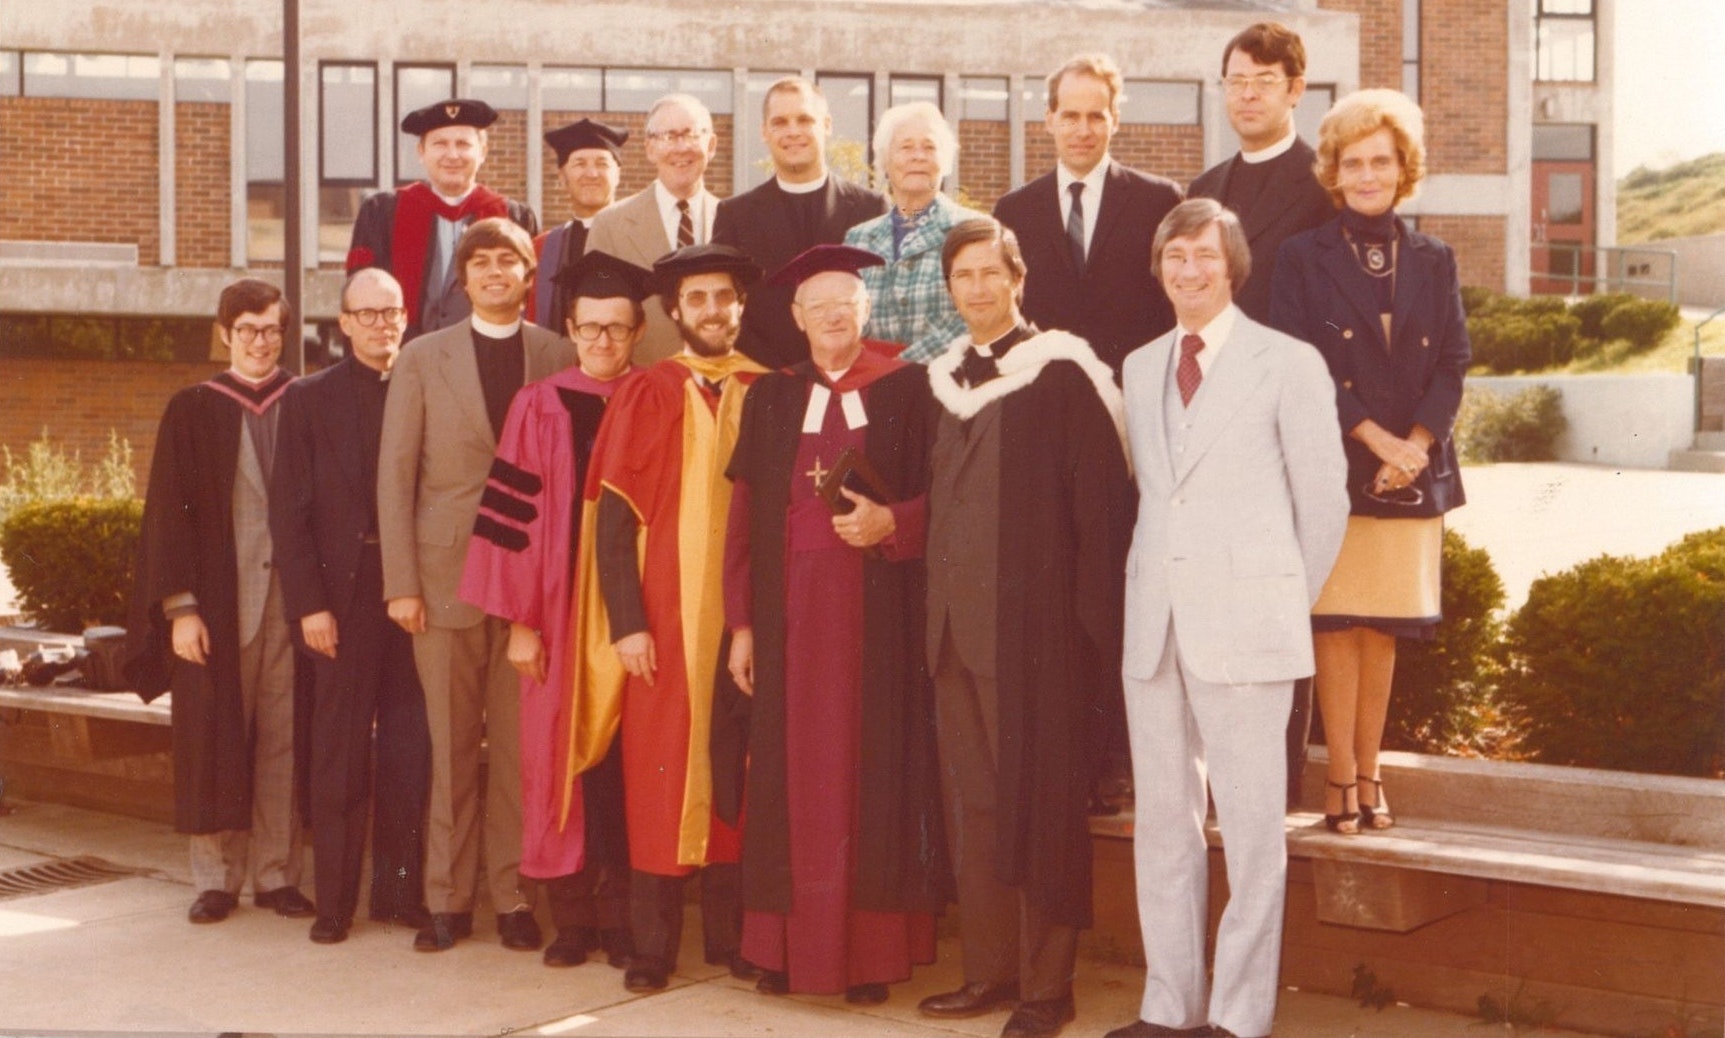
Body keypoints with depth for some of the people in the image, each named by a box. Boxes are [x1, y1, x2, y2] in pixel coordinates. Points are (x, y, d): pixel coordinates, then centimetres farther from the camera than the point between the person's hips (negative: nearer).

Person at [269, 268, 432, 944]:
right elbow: (288, 511, 0)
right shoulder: (310, 399, 5)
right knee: (340, 752, 4)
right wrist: (309, 603, -8)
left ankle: (402, 889, 15)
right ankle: (334, 899, 12)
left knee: (410, 748, 5)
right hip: (342, 591, -1)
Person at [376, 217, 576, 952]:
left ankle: (513, 897, 12)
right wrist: (400, 584, -3)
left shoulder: (560, 359, 7)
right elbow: (396, 477, 4)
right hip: (446, 576, 0)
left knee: (521, 748, 2)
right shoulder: (422, 360, 7)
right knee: (451, 748, 4)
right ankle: (447, 899, 13)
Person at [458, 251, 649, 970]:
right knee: (560, 755, 2)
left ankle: (621, 915, 10)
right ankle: (571, 914, 11)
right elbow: (515, 516, -1)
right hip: (561, 611, 0)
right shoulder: (539, 408, 2)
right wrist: (520, 621, -6)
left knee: (627, 758, 1)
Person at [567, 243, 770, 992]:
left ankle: (730, 934, 16)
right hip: (664, 619, -2)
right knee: (658, 775, 0)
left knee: (735, 775, 6)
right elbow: (613, 517, -3)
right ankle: (652, 944, 8)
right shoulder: (645, 398, 1)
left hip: (746, 620, 2)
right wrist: (626, 623, -11)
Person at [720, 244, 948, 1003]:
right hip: (789, 608, 2)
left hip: (877, 610, -2)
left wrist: (891, 522, -17)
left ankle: (871, 948, 7)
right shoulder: (771, 399, 10)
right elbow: (745, 516, 8)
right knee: (791, 773, 3)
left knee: (872, 770, 0)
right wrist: (741, 623, 3)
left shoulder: (906, 389, 2)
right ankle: (786, 943, 11)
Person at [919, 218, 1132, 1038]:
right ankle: (989, 969, 20)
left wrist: (1097, 617, -14)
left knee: (1039, 800, -1)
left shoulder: (1063, 373, -6)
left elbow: (1103, 500, -10)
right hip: (955, 622, 6)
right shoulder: (943, 379, 14)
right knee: (972, 801, 10)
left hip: (1034, 622, -6)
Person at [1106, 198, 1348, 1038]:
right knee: (1162, 819, 9)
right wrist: (1147, 591, 9)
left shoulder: (1288, 364, -1)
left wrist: (1285, 599, 6)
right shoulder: (1139, 369, 14)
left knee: (1251, 826, -2)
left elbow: (1323, 502, 2)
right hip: (1153, 622, 5)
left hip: (1245, 627, -5)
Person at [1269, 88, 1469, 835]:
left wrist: (1414, 445, -10)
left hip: (1413, 470, 3)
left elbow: (1452, 364, 5)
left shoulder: (1432, 261, 10)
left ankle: (1368, 773, 15)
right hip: (1333, 466, -3)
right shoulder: (1303, 258, 2)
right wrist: (1375, 439, -14)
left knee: (1385, 625, 6)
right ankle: (1341, 777, 3)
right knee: (1337, 621, -3)